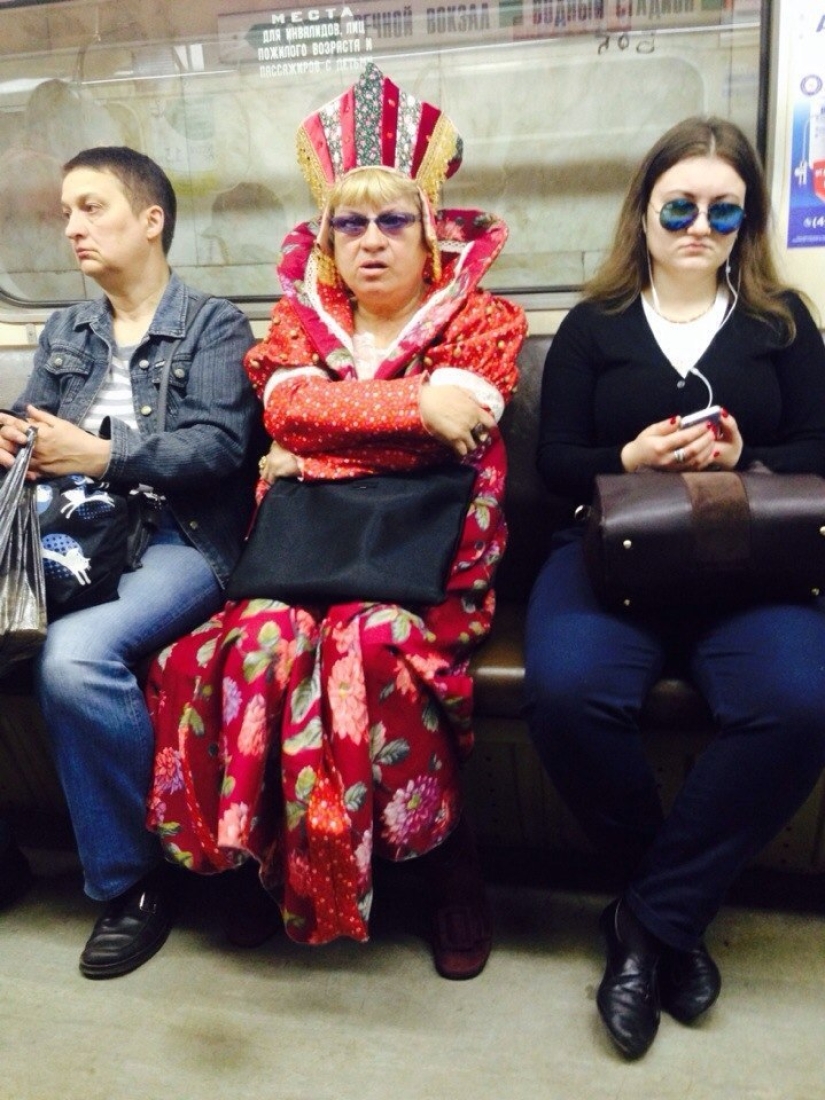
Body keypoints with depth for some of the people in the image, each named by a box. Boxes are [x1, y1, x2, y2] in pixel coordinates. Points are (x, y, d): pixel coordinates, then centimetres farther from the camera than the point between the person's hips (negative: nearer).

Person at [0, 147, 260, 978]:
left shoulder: (213, 324, 3)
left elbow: (221, 446, -10)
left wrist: (102, 455, -16)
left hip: (179, 538, -6)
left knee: (76, 654, -33)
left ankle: (131, 881, -12)